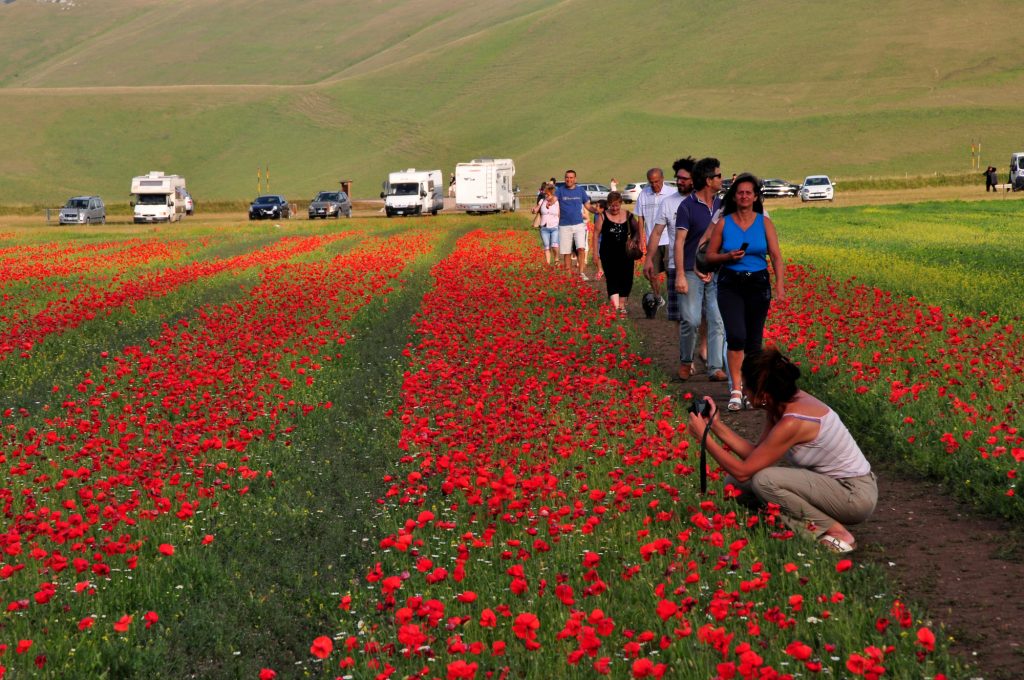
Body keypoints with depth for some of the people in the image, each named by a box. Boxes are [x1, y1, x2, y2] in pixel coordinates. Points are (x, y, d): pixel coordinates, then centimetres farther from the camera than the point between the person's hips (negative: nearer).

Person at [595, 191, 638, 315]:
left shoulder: (628, 215, 6)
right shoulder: (603, 216, 0)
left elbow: (637, 231, 14)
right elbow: (597, 234, 1)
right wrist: (595, 252, -4)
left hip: (626, 254, 3)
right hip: (609, 254, -3)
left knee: (626, 280, 6)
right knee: (612, 280, -11)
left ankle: (622, 305, 20)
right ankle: (615, 306, -19)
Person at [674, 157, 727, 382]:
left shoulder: (719, 204, 10)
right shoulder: (687, 206, -7)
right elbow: (679, 242, -10)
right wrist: (680, 275, -16)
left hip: (715, 272, 5)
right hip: (692, 272, -5)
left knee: (718, 321, -2)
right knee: (691, 320, -7)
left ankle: (716, 368, 1)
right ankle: (686, 362, 14)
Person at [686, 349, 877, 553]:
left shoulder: (791, 423, -29)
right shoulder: (789, 400, -3)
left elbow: (742, 471, -23)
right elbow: (756, 454, 2)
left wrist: (703, 436, -16)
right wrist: (715, 424, -3)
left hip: (856, 496, -9)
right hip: (835, 482, 9)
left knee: (764, 480, -28)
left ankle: (834, 532, -12)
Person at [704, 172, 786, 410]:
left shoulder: (764, 223, 3)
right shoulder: (723, 223, 3)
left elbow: (776, 256, -2)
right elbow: (710, 255, 8)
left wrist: (780, 285, -14)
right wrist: (729, 256, -12)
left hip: (758, 283, 1)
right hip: (730, 285, -1)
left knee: (754, 340, 7)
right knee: (736, 336, -17)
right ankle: (736, 389, -10)